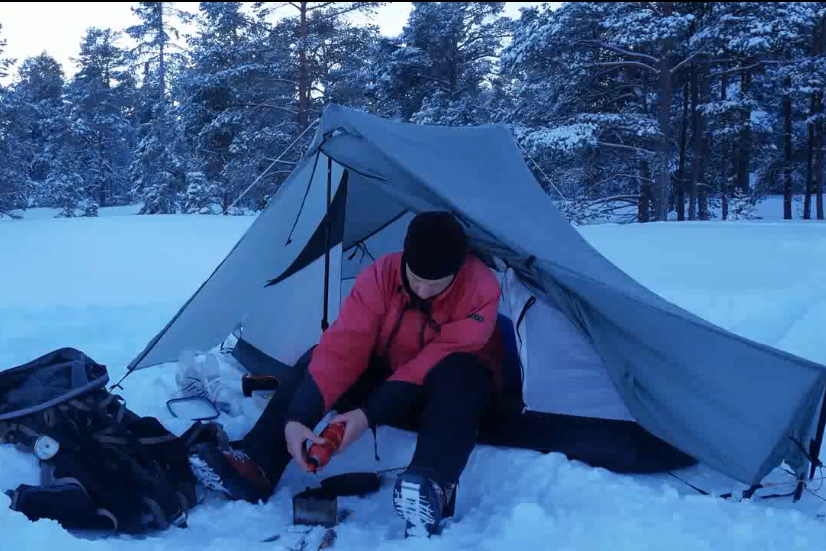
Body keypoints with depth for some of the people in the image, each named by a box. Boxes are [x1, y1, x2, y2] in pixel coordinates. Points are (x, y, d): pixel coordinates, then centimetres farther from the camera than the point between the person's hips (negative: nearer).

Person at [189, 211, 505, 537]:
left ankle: (432, 488, -54)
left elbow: (436, 362, -30)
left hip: (454, 397, -3)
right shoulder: (380, 276, -20)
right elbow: (341, 349, -26)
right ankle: (255, 467, -26)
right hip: (390, 383, 3)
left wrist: (371, 414, -37)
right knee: (318, 360, -19)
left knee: (456, 374, -38)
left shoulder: (481, 289, -27)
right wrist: (297, 418, -38)